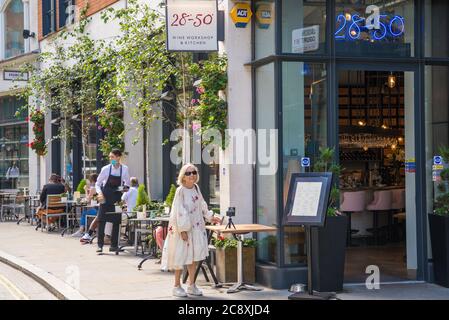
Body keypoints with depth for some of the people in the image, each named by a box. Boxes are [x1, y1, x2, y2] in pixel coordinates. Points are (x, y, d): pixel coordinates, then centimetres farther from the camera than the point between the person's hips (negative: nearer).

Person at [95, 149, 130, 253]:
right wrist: (100, 193, -15)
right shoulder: (106, 169, -6)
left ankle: (114, 245, 14)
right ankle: (100, 245, -3)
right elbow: (97, 183, 1)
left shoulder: (125, 169, -3)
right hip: (105, 197, -1)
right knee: (101, 220, -7)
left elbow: (127, 185, 9)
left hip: (117, 198, 2)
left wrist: (122, 188, -11)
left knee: (116, 221, 4)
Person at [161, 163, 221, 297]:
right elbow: (179, 211, -18)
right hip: (182, 228, -6)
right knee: (181, 257, 2)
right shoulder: (180, 191, -15)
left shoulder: (196, 188, 5)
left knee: (193, 257, 10)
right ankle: (177, 286, 14)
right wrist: (183, 230, -21)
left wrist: (210, 217, 24)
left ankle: (191, 286, 20)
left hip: (195, 228, 6)